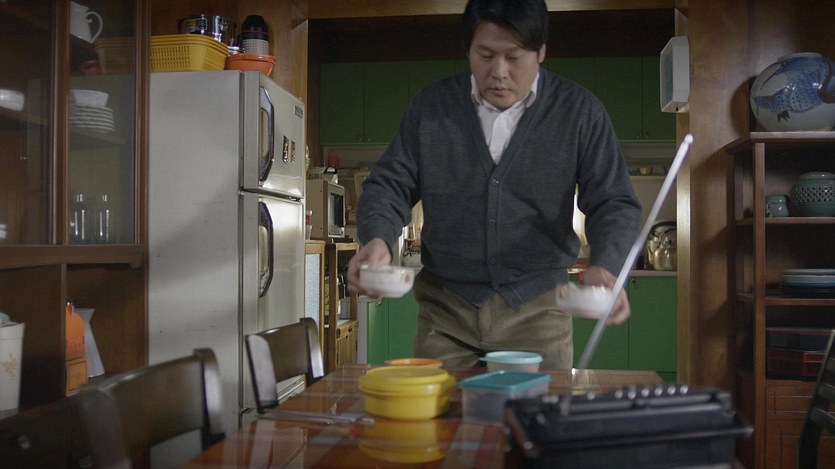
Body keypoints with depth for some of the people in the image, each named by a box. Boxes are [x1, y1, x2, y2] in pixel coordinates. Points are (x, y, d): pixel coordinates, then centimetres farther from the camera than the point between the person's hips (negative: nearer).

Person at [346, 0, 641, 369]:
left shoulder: (579, 112, -2)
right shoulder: (432, 106, 2)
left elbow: (614, 203, -3)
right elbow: (391, 184, 3)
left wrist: (604, 267, -23)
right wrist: (376, 239, -18)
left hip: (537, 308, 0)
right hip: (445, 309, 1)